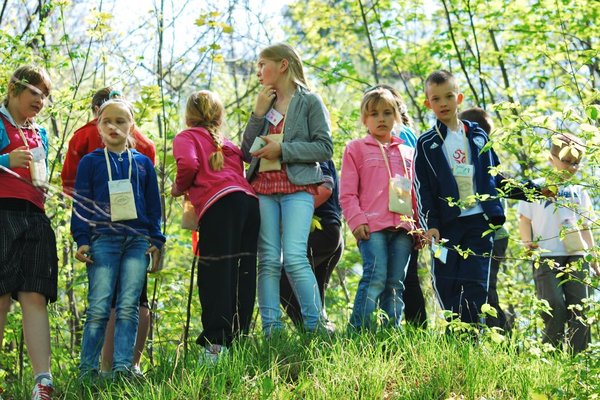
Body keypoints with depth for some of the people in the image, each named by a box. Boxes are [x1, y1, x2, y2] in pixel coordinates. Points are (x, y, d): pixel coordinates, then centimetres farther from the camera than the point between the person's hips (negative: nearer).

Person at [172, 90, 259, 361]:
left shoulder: (186, 137, 15)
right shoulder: (227, 143, 33)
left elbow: (188, 165, -7)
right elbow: (240, 173, 19)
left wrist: (179, 188, 11)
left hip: (219, 204, -6)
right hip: (249, 200, 6)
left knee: (215, 275, -10)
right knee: (242, 275, 6)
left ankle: (216, 344, -18)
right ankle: (239, 338, 4)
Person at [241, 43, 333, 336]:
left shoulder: (309, 102, 3)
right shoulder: (265, 104, 17)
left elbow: (325, 148, -5)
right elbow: (247, 153, 12)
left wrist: (282, 149, -11)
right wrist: (258, 113, 2)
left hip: (297, 187, -5)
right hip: (263, 187, 5)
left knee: (294, 257, -17)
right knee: (268, 261, -1)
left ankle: (315, 325, -13)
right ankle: (271, 331, -2)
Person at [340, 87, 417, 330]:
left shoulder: (406, 152, 23)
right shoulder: (356, 149, 11)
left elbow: (414, 193, 25)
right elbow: (347, 193, 5)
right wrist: (356, 220, -8)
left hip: (402, 227, 4)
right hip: (372, 226, -4)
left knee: (396, 283, 1)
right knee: (375, 278, -18)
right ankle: (358, 332, -18)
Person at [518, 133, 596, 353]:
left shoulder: (579, 192, 18)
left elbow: (585, 228, 21)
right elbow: (524, 219, 6)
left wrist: (595, 263, 16)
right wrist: (527, 241, -11)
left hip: (576, 257, 4)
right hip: (546, 258, -3)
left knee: (579, 309, -4)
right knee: (554, 308, -13)